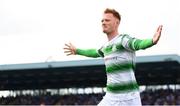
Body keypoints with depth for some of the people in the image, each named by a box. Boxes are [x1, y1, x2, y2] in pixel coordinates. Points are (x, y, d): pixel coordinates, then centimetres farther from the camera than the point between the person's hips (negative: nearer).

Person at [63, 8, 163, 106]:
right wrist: (77, 51, 54)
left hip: (129, 98, -7)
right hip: (111, 98, 8)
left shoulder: (123, 39, -10)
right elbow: (95, 52, 39)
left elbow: (138, 43, -33)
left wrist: (152, 41, -55)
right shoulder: (107, 45, 15)